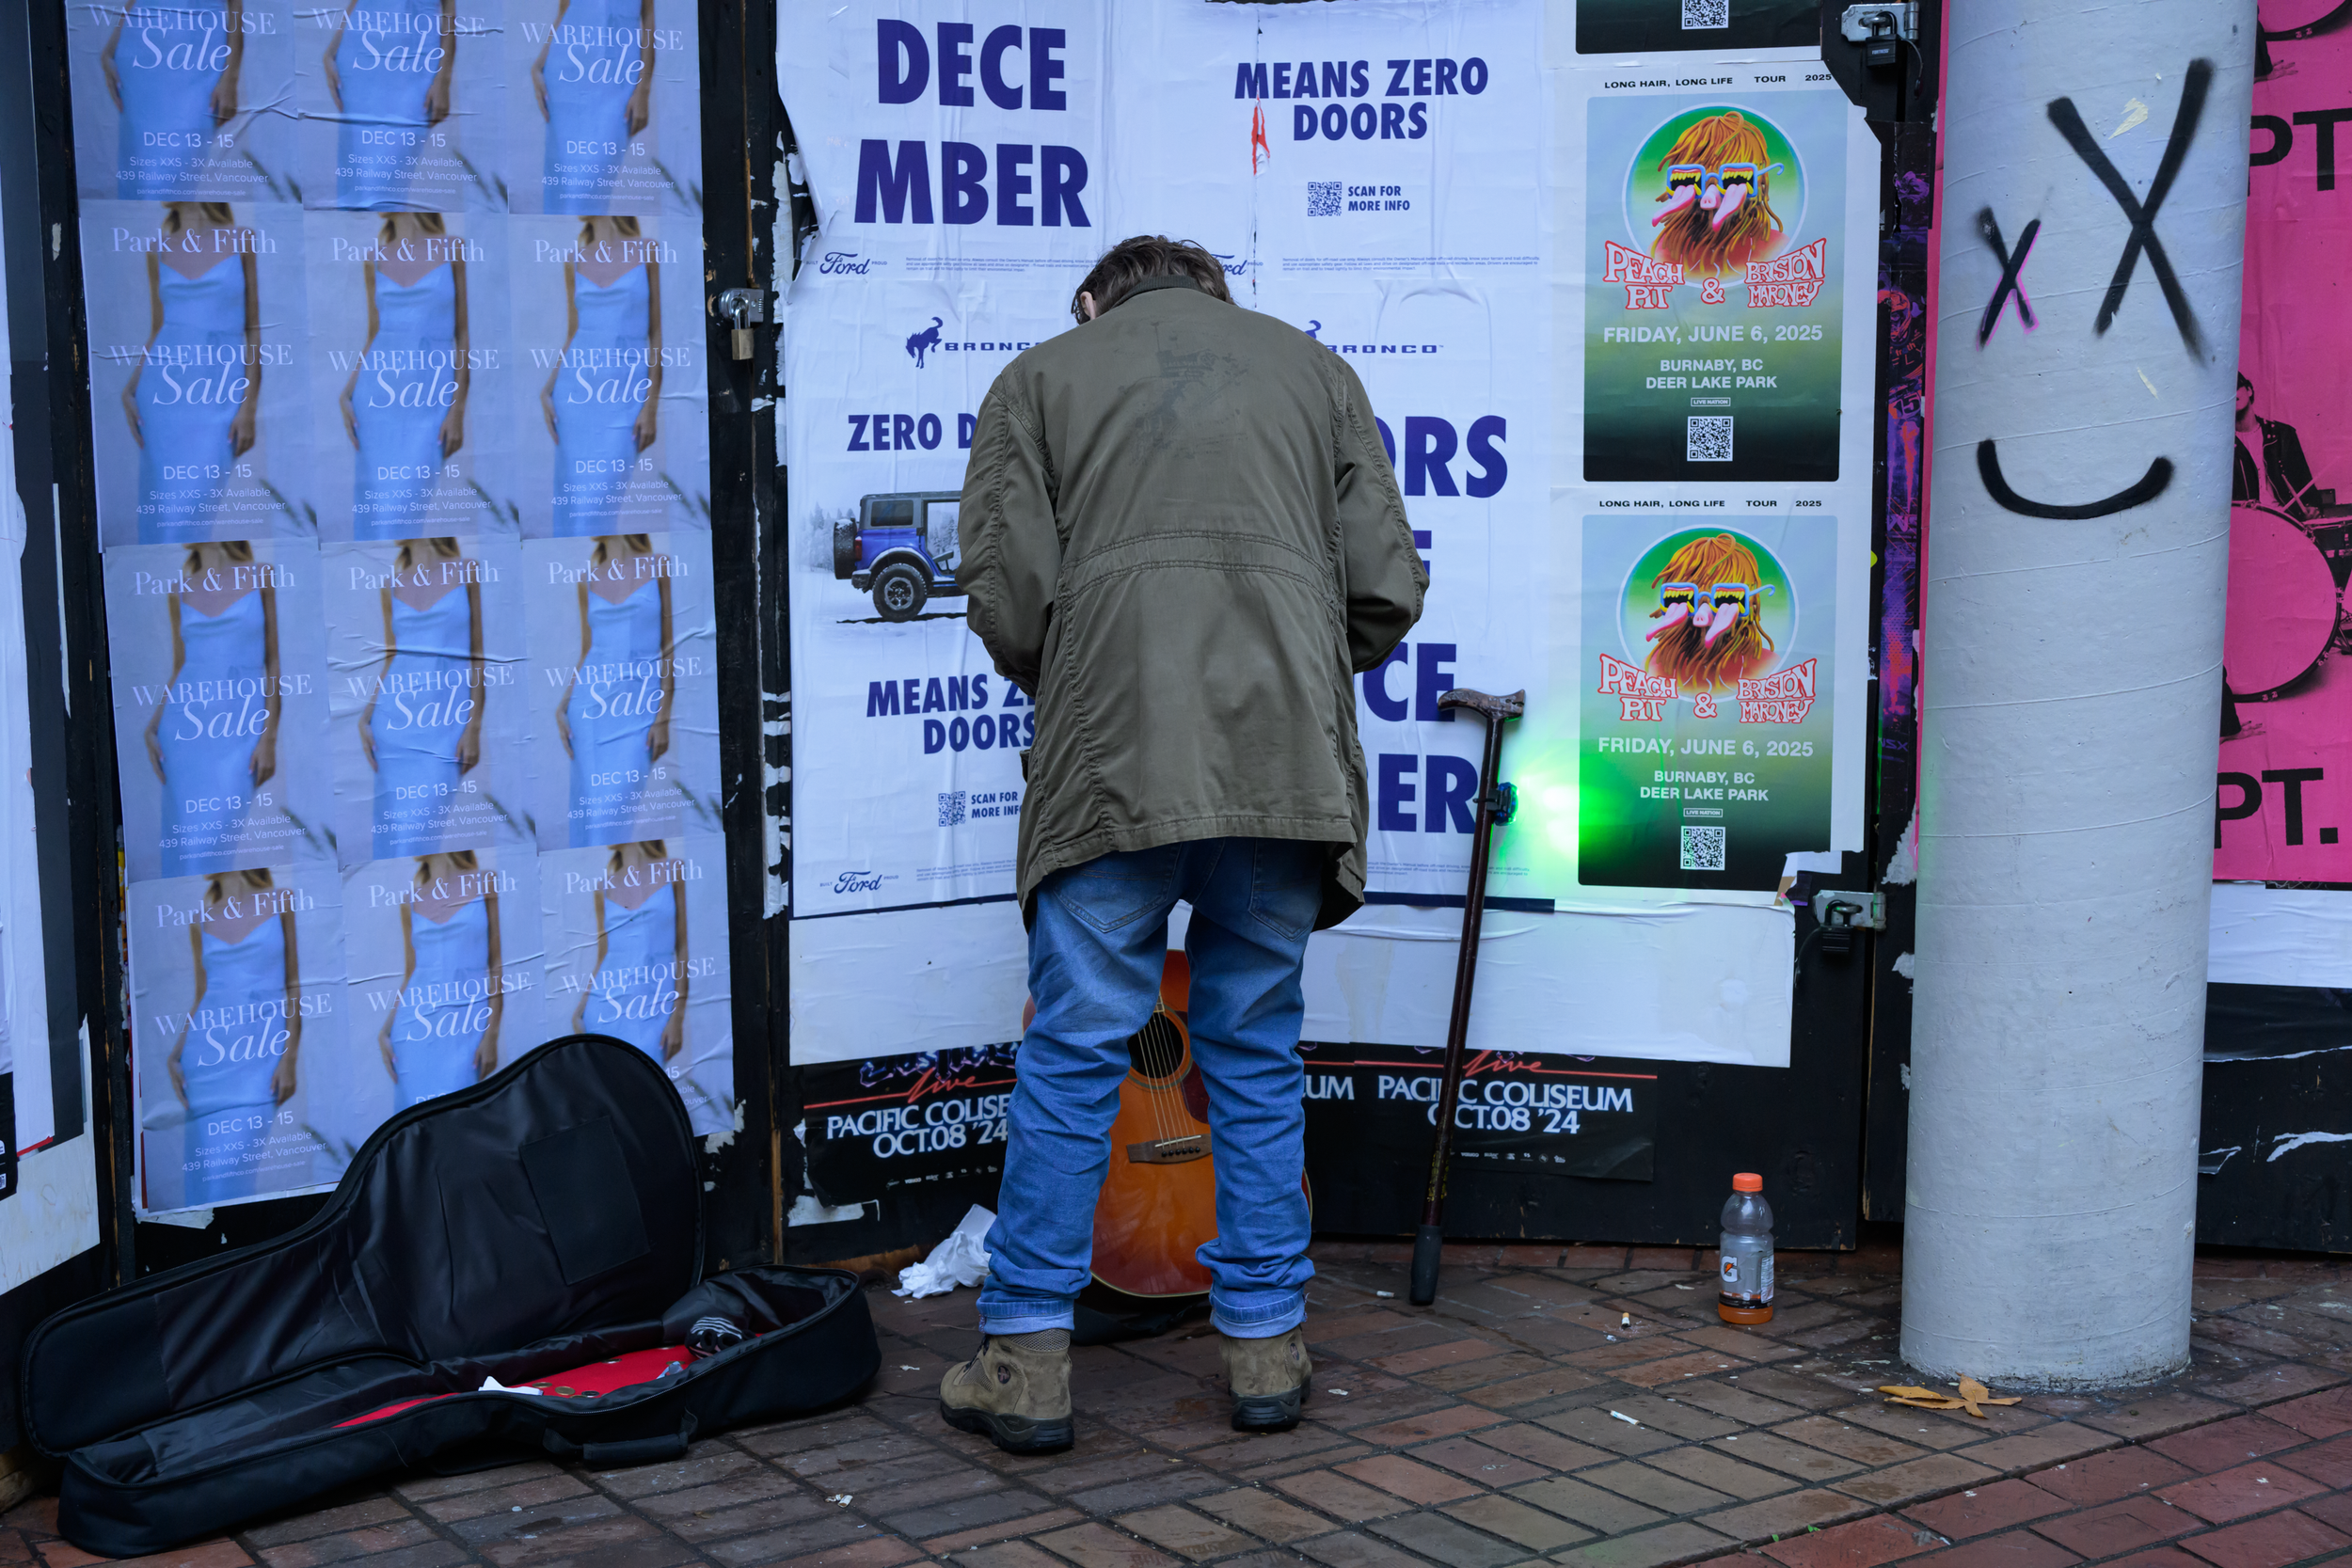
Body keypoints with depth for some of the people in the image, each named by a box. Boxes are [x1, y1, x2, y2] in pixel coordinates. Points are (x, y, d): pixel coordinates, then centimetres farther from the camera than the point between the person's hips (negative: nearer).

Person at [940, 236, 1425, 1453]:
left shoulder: (1040, 376, 15)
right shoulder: (1314, 369, 21)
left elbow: (1008, 588, 2)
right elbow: (1386, 588, 11)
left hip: (1112, 761, -2)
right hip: (1287, 763, 2)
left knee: (1072, 1055, 5)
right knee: (1258, 1056, 13)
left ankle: (1026, 1359, 8)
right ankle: (1266, 1348, 18)